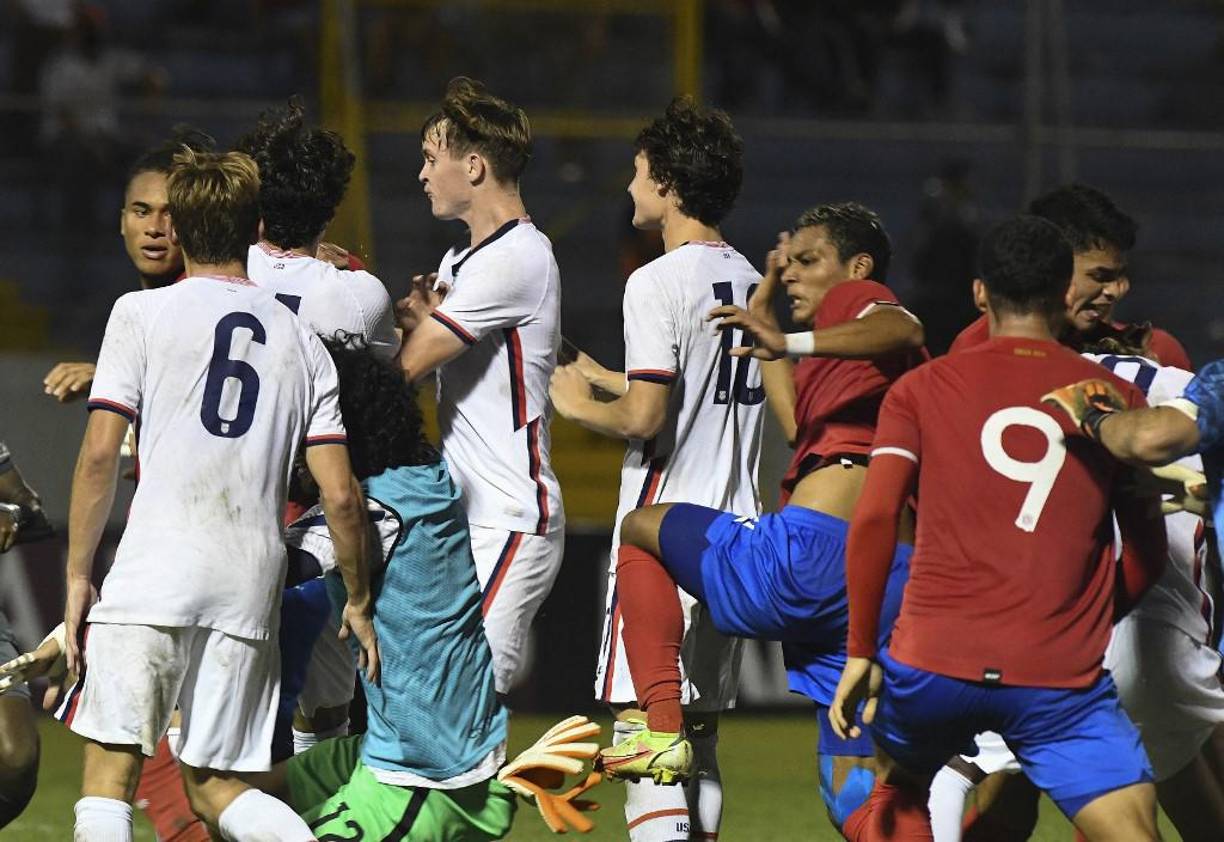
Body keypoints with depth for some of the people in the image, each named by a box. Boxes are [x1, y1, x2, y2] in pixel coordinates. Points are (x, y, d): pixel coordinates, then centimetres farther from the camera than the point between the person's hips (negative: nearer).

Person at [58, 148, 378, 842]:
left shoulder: (142, 313, 3)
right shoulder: (301, 341, 13)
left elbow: (101, 454, -4)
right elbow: (341, 495, 7)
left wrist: (78, 576, 3)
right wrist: (359, 602, 19)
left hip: (154, 575, -4)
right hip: (252, 583, 4)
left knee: (110, 771, -1)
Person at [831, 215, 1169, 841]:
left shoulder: (921, 389, 7)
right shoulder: (1118, 401, 9)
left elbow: (873, 520, -3)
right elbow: (1148, 554, 11)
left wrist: (860, 653, 3)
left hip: (932, 666, 2)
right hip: (1061, 679, -2)